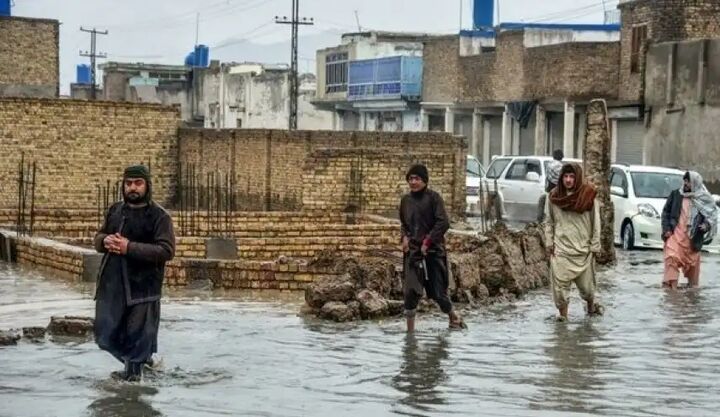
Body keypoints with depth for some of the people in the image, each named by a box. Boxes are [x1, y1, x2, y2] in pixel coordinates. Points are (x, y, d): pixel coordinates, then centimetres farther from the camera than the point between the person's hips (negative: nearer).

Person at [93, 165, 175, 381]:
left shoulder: (159, 216, -7)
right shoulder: (115, 210, 12)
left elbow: (166, 250, -16)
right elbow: (98, 237, 21)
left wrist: (129, 248, -21)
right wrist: (105, 241, -6)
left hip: (142, 285, -6)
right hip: (111, 283, 6)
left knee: (138, 334, 0)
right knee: (105, 333, 10)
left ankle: (134, 370, 20)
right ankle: (137, 360, 32)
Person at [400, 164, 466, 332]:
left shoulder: (433, 197, -7)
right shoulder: (406, 200, 9)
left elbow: (443, 223, -13)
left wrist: (427, 242, -15)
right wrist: (405, 236, 4)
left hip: (433, 250, -4)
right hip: (412, 250, 4)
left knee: (438, 290, 1)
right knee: (410, 290, -9)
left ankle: (453, 317, 28)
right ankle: (410, 329, -1)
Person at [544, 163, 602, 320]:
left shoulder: (588, 196, -6)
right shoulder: (554, 196, -1)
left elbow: (595, 223, -2)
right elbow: (549, 221, 7)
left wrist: (594, 246, -4)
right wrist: (549, 242, 0)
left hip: (583, 248, -1)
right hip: (561, 247, 1)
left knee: (586, 282, 8)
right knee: (560, 281, -5)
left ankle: (591, 306, 33)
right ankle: (563, 312, 5)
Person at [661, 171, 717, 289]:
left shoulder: (704, 199, 2)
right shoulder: (675, 195, 5)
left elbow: (712, 214, 9)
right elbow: (666, 212, 8)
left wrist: (707, 224, -12)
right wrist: (666, 229, -2)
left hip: (692, 236, 1)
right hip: (675, 233, 0)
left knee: (692, 261, 11)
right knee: (672, 257, -17)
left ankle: (692, 284, 30)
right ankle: (671, 283, -18)